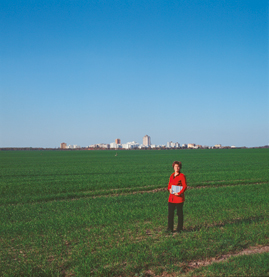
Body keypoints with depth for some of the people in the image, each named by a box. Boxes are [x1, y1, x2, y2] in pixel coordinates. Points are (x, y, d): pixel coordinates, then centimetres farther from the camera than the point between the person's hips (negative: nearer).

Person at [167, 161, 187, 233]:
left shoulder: (182, 176, -7)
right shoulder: (172, 175, 11)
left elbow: (185, 186, -10)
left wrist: (179, 193, -17)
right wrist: (169, 189, -2)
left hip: (179, 197, -6)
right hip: (171, 197, 6)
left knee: (179, 213, 4)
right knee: (170, 213, 5)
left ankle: (179, 229, 14)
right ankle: (170, 228, 14)